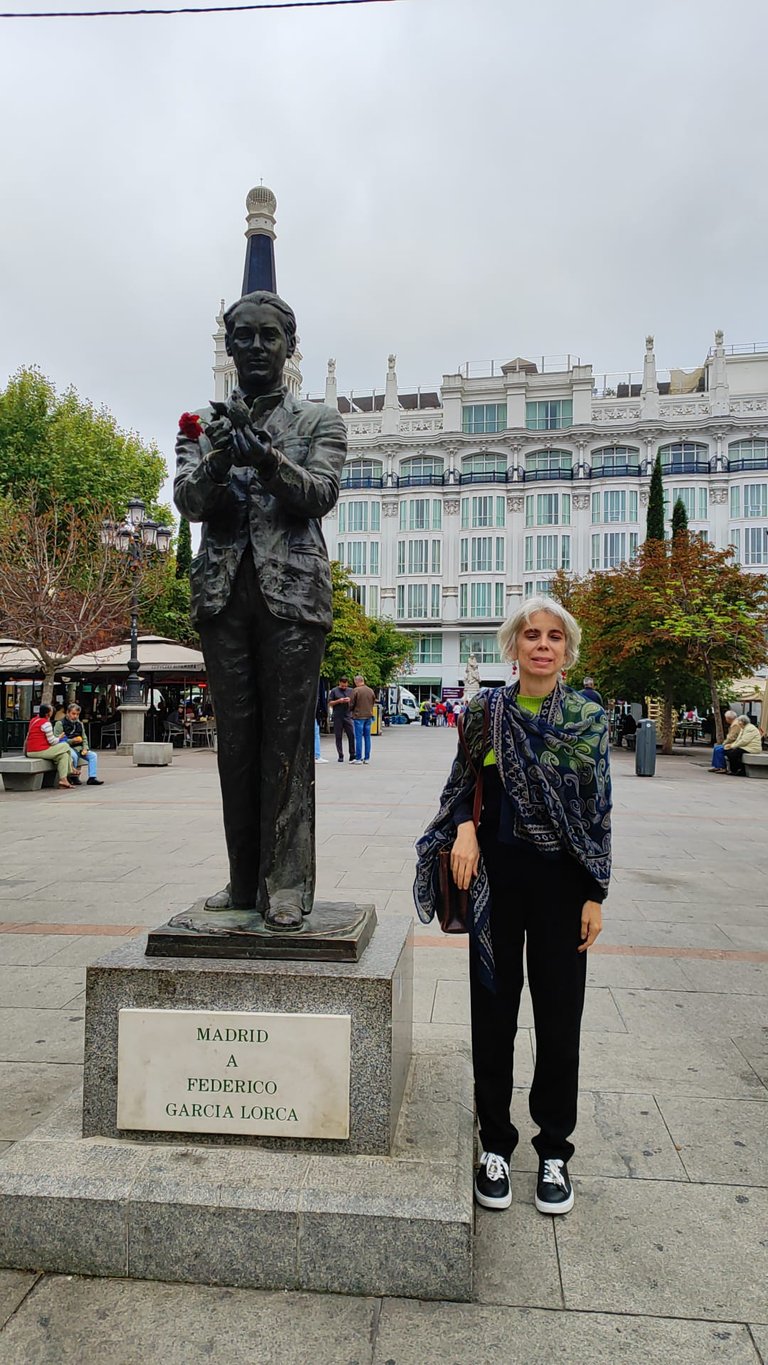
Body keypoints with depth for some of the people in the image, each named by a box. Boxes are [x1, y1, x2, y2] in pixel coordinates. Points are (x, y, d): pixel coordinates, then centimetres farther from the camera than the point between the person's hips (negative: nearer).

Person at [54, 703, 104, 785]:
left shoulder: (79, 724, 20)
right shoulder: (60, 724, -1)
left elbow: (84, 738, 21)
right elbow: (57, 740, -10)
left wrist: (85, 748, 0)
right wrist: (72, 740, -17)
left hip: (79, 748, 6)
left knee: (93, 755, -14)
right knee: (74, 756, -37)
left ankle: (92, 778, -17)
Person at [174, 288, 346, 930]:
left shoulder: (319, 420, 13)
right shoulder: (206, 423, 18)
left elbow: (320, 494, -3)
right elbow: (189, 501, 3)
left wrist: (263, 454, -19)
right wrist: (217, 460, -18)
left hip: (292, 591, -2)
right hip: (223, 590, 3)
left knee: (288, 739, -6)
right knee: (236, 738, 3)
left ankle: (287, 885, -2)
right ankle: (244, 880, 11)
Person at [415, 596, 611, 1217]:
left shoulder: (588, 716, -2)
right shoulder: (486, 709, 0)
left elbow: (599, 810, 0)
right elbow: (463, 782, 11)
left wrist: (596, 895, -2)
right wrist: (464, 827, -10)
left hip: (562, 880, 0)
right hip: (498, 875, 1)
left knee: (559, 1015, 9)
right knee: (494, 1009, 10)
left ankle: (554, 1151, 29)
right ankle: (495, 1144, 29)